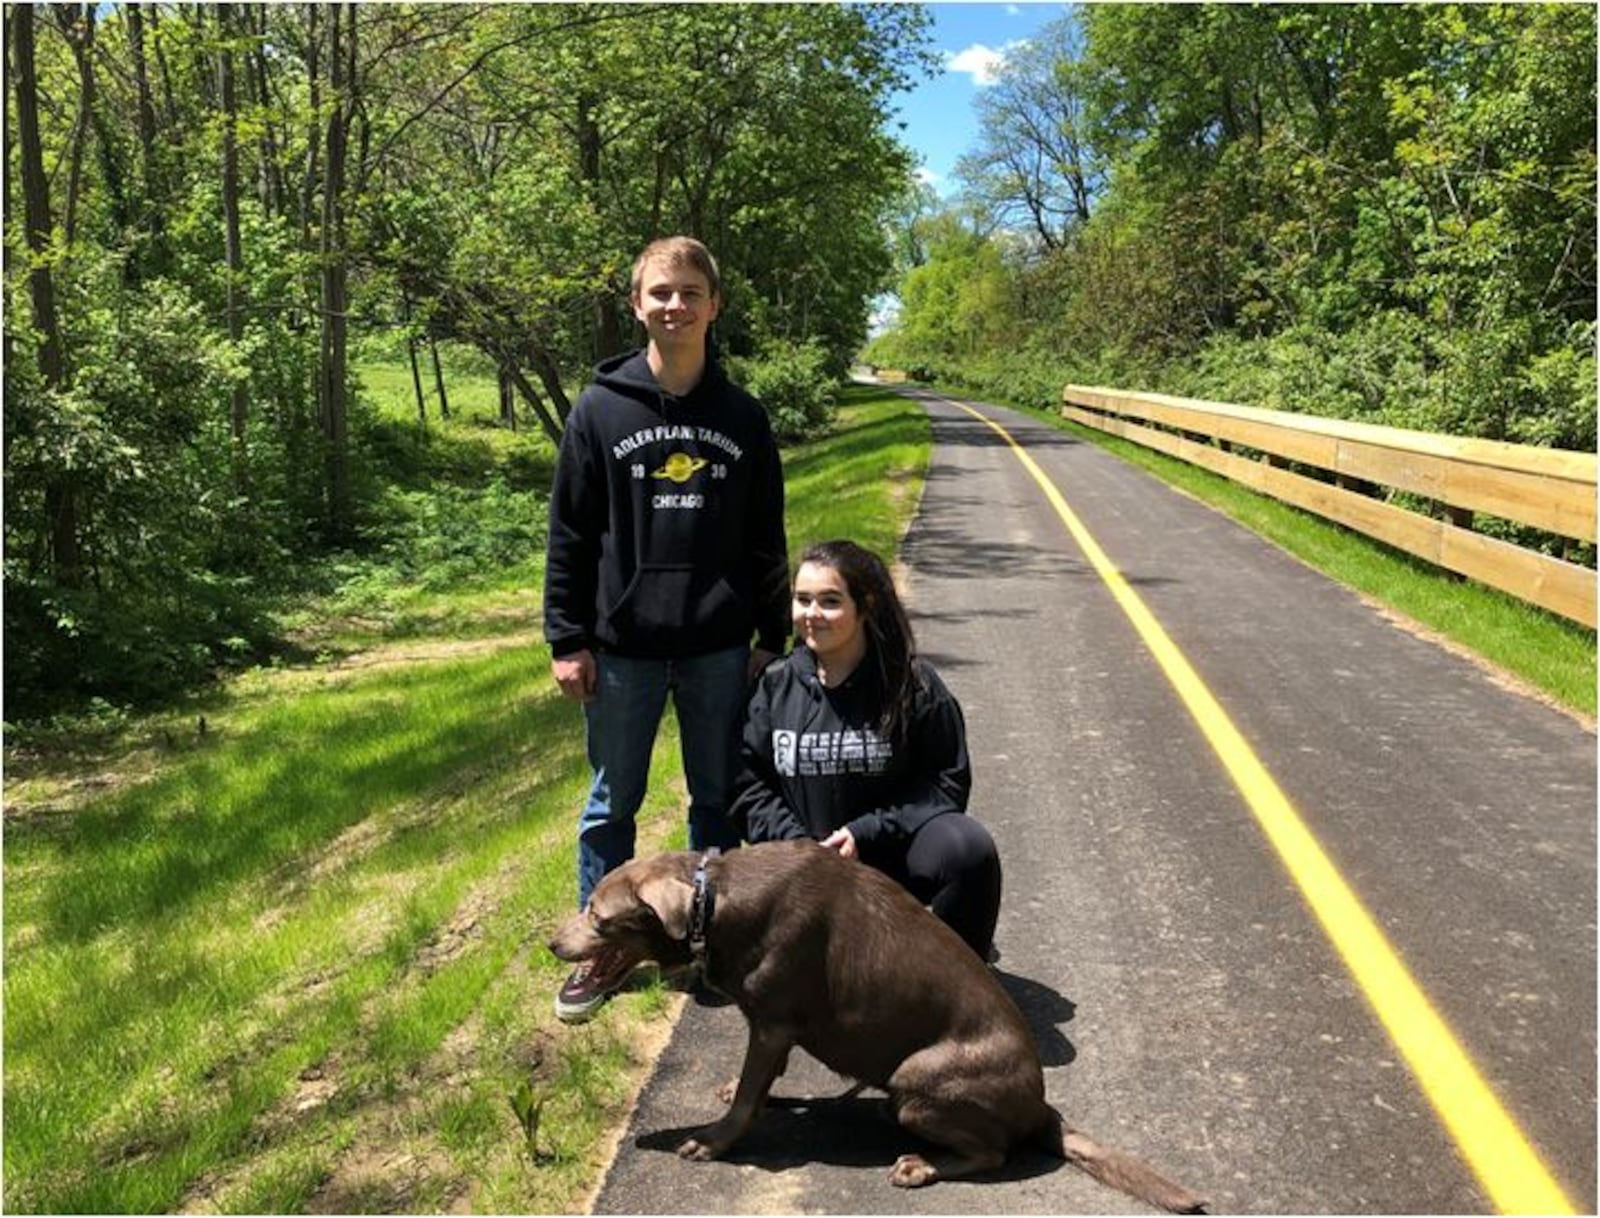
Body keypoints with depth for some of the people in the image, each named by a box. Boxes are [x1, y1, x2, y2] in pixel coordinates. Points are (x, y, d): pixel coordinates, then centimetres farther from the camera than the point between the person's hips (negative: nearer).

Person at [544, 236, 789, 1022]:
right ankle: (602, 949, 25)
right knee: (612, 804, 10)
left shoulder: (742, 418, 4)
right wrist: (567, 640, -5)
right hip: (622, 647, -1)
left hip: (720, 648, 2)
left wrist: (773, 638, 6)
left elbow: (766, 539, 8)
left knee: (720, 800, 12)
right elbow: (569, 534, -1)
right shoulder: (601, 409, -2)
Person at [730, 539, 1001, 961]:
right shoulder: (775, 686, 2)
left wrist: (865, 832, -16)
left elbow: (949, 780, -7)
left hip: (893, 855, -3)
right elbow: (749, 783, 3)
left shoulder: (912, 685, -6)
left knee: (969, 849, -32)